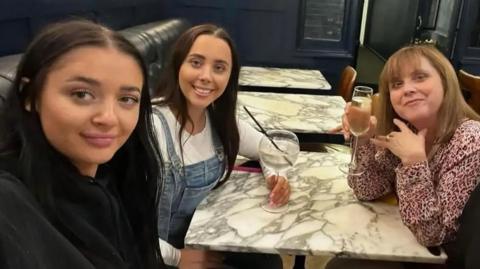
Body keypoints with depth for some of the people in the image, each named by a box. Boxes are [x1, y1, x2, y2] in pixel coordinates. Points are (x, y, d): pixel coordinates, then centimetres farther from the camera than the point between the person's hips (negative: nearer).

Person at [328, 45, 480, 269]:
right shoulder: (406, 132, -7)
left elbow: (432, 235, -26)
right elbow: (367, 191, -5)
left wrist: (414, 159, -35)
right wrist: (363, 139, -21)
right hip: (409, 246, 5)